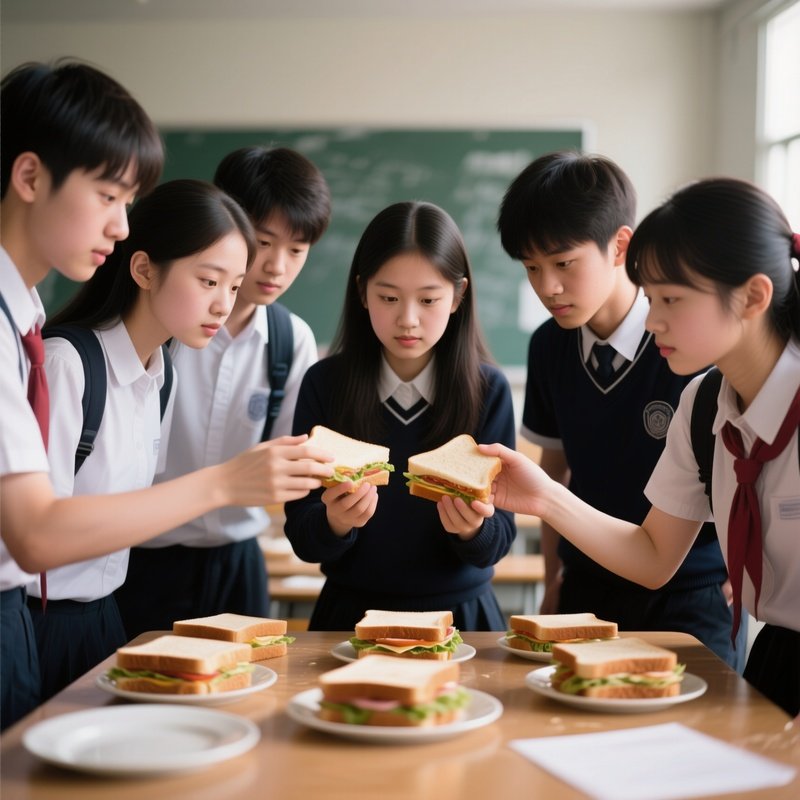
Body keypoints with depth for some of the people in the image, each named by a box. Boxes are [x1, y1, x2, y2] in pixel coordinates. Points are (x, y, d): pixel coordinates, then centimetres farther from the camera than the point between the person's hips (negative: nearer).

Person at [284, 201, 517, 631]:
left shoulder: (488, 390, -4)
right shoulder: (323, 384, -3)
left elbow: (498, 541, -4)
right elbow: (302, 538, -4)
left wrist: (473, 529, -24)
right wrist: (336, 522, -23)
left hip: (460, 614, 0)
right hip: (351, 613, 0)